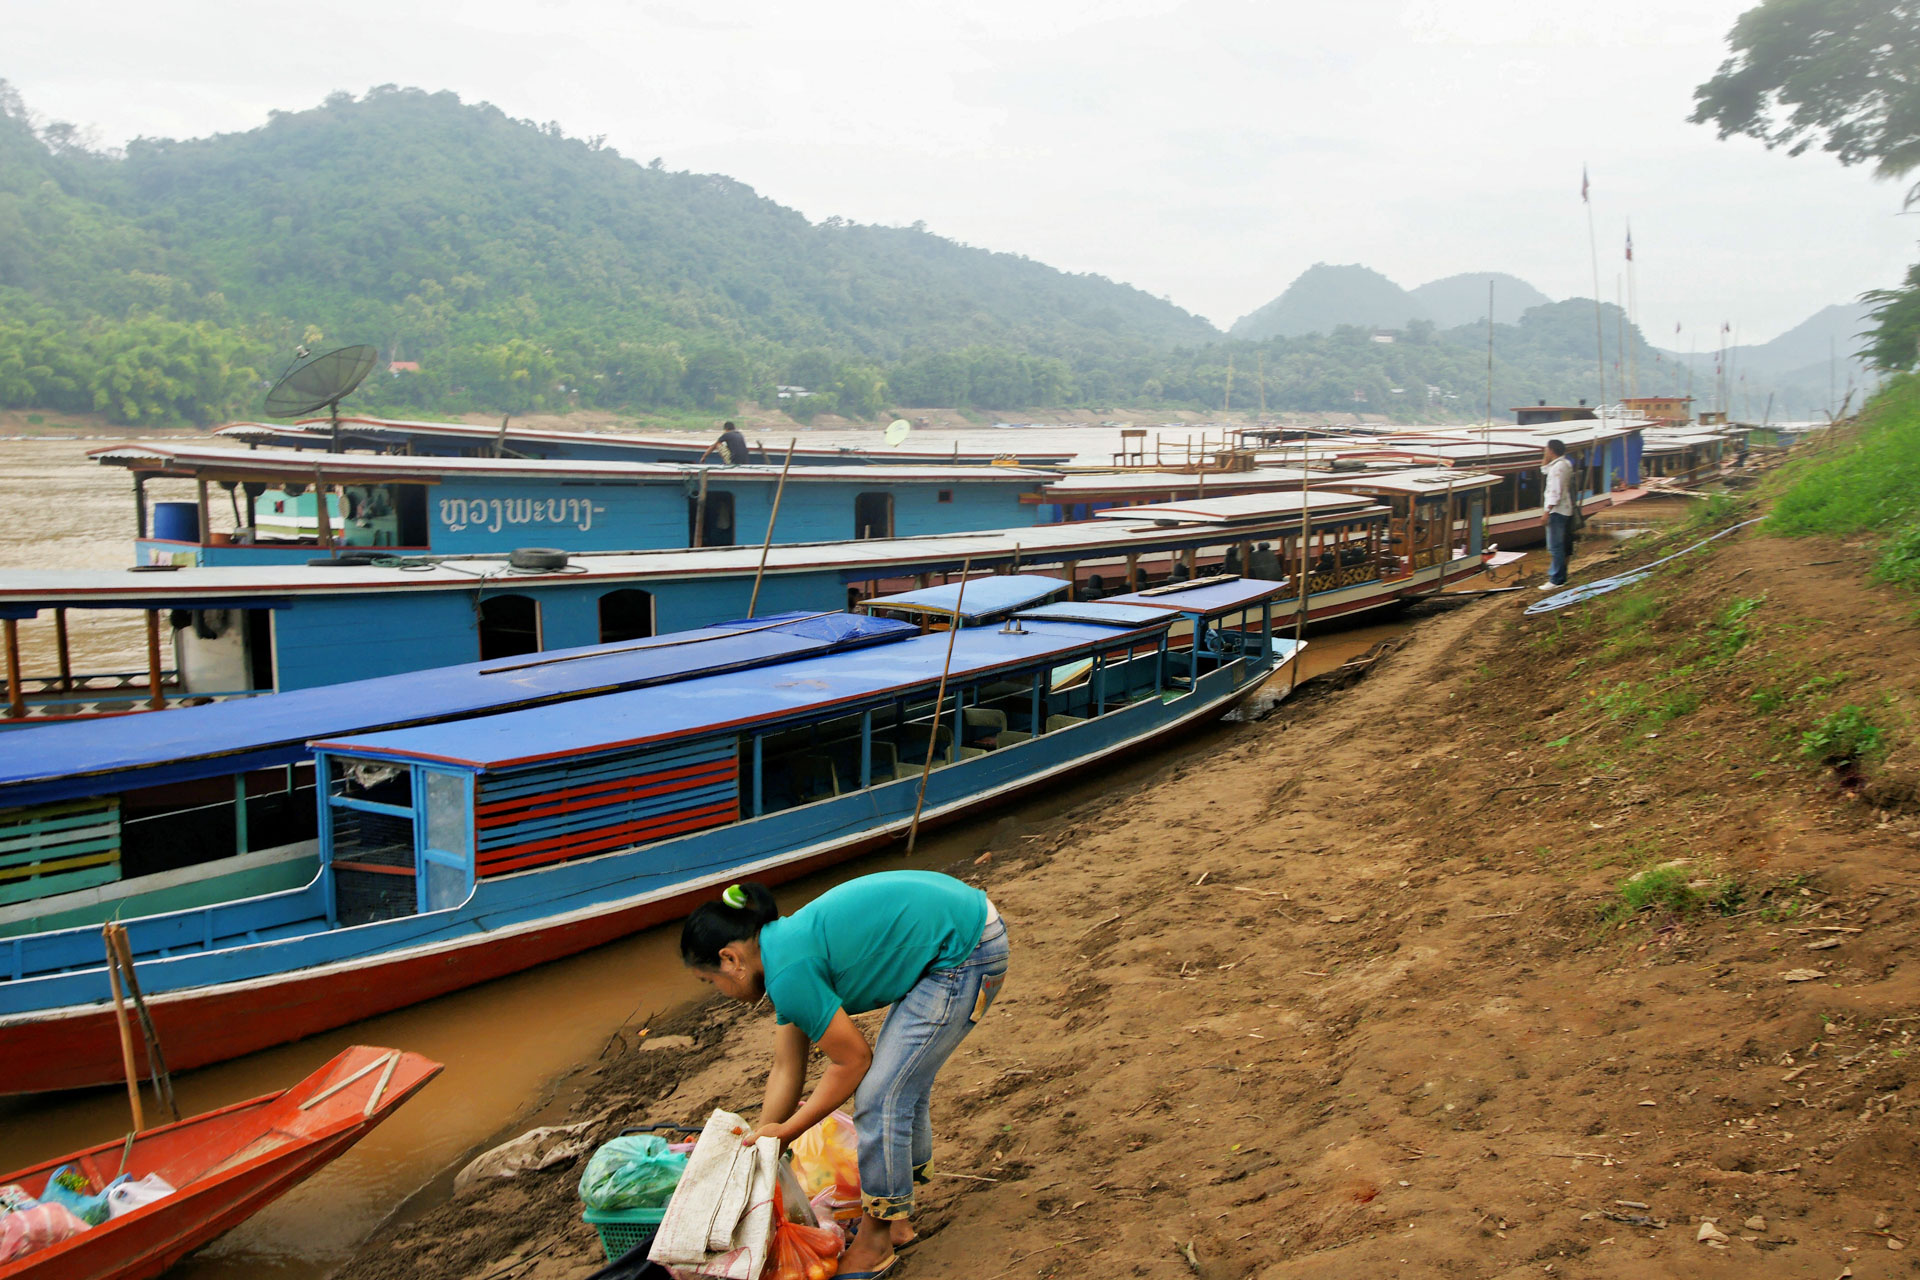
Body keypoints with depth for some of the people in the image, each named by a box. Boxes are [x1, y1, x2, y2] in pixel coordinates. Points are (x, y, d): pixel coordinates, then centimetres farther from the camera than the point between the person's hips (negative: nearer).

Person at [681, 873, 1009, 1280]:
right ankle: (893, 1218, 35)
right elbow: (786, 1071, 16)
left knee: (880, 1096, -4)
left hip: (964, 953, -10)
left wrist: (787, 1131, 1)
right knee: (902, 1082, 19)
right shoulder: (786, 945, 10)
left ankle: (874, 1244, 13)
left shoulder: (789, 974, -19)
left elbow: (854, 1061, -9)